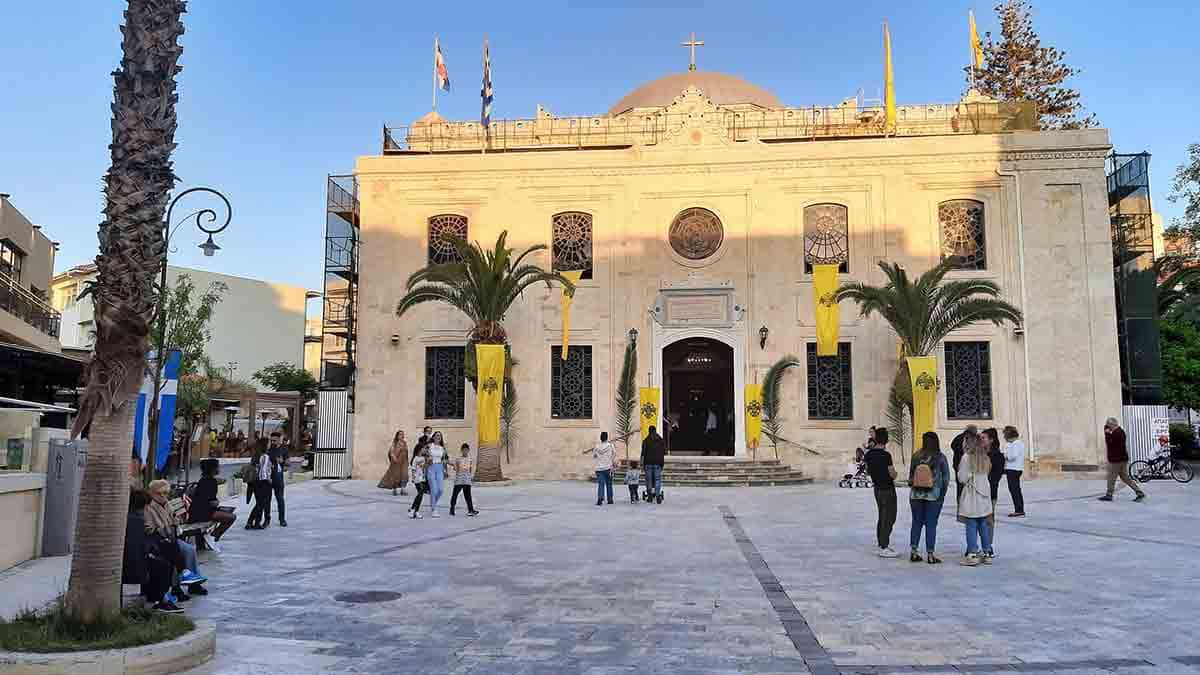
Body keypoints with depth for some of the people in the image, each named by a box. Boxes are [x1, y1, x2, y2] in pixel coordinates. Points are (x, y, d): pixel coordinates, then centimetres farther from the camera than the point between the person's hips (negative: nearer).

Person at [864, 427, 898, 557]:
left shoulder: (869, 454, 2)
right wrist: (894, 471, 4)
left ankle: (881, 544, 25)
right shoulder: (886, 455, -21)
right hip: (888, 489, -8)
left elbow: (868, 472, 12)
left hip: (877, 488, 8)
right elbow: (893, 474, -16)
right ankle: (884, 548, -2)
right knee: (889, 518, -2)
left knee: (882, 517, 18)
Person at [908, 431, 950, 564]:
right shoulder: (940, 457, -7)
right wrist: (942, 495, 2)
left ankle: (913, 552, 16)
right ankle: (930, 555, 7)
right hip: (934, 496, -2)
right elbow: (946, 477, -5)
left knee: (916, 523, 13)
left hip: (916, 495, 2)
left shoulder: (916, 456, -2)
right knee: (931, 524, 4)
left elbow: (910, 475, 4)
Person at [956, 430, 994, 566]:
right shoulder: (984, 457, 8)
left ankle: (972, 555, -3)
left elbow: (962, 479, -11)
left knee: (971, 526, -3)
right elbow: (986, 474, 14)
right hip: (984, 495, 6)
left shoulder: (967, 457, -12)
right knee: (984, 525, 12)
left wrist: (958, 473, 7)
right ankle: (986, 553, 17)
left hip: (971, 496, -6)